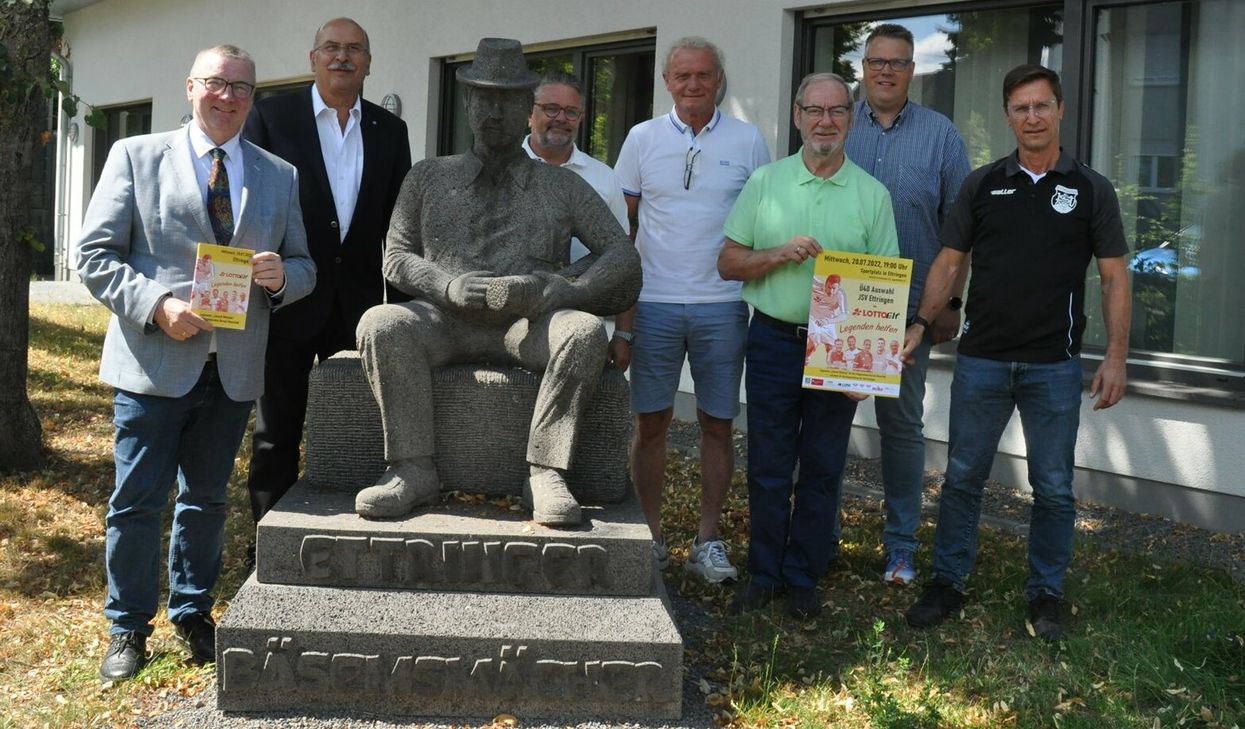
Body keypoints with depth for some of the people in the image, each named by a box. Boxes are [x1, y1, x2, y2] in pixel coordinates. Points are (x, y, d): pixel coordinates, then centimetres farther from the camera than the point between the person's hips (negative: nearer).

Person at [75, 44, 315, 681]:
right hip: (154, 360, -3)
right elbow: (96, 254, -2)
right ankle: (127, 629, 17)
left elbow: (304, 268, 13)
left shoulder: (279, 177, 11)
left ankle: (193, 614, 30)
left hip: (234, 367, 3)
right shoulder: (136, 156, 2)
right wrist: (157, 306, -17)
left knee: (207, 498, 14)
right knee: (137, 501, 1)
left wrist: (281, 277, -11)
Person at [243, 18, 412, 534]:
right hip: (287, 298, -2)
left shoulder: (389, 131, 8)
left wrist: (401, 303, 5)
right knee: (277, 431, 6)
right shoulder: (271, 116, 0)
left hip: (358, 300, 3)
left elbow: (397, 222, 10)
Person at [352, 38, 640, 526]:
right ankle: (413, 471, -26)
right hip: (445, 318, 1)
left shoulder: (563, 187, 16)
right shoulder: (427, 178, 19)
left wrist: (547, 292, -12)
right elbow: (396, 257, 12)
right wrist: (448, 284, -11)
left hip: (531, 325, 0)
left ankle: (544, 473, -29)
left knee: (585, 331, -33)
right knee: (381, 324, -31)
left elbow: (621, 256, 6)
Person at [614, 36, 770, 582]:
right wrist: (621, 320, 2)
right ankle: (651, 537, 15)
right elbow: (620, 230, 7)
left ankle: (708, 539, 15)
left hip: (722, 305, 0)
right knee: (650, 423, 3)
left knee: (717, 424, 5)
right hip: (654, 304, 0)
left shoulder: (747, 141, 4)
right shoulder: (643, 139, 5)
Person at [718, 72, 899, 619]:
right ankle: (764, 573, 18)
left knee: (822, 470, 7)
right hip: (773, 342, 0)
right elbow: (728, 262, 5)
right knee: (768, 466, 5)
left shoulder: (873, 194, 4)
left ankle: (803, 578, 19)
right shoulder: (765, 182, 5)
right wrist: (781, 254, -14)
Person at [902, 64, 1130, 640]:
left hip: (1055, 365, -1)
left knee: (1054, 488, 6)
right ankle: (947, 582, 18)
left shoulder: (1092, 190, 2)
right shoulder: (981, 185, 6)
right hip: (981, 358, 1)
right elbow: (949, 263, 6)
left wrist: (1116, 356, -6)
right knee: (962, 478, 7)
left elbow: (1114, 278, 2)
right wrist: (921, 323, -7)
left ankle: (1046, 593, 20)